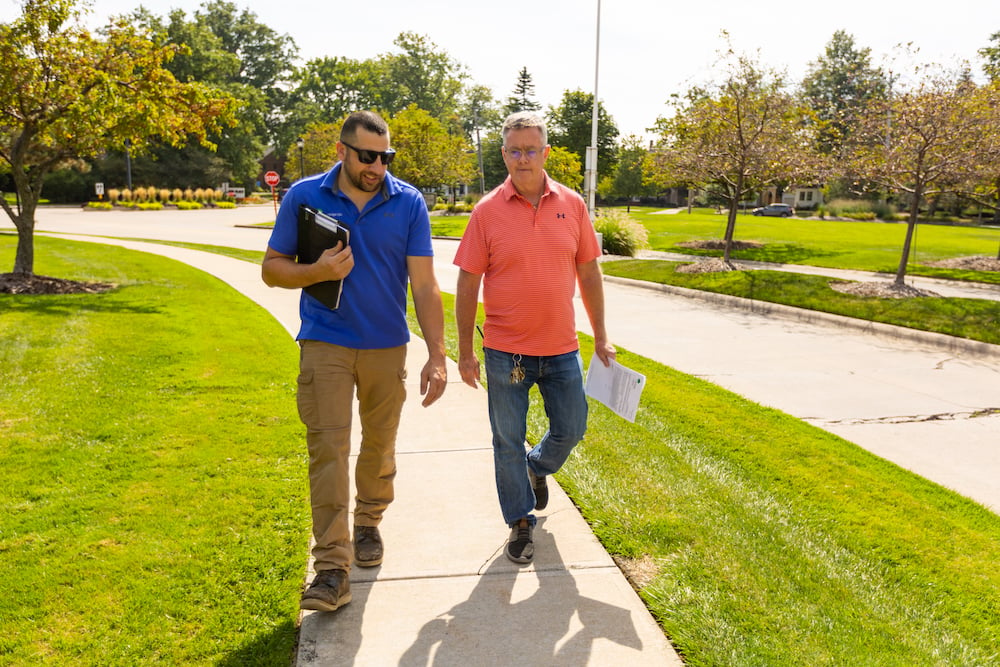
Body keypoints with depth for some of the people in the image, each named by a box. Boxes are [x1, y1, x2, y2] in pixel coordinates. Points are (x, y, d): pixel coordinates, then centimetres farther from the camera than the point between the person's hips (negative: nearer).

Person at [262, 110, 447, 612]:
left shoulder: (408, 203, -4)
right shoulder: (304, 197, -4)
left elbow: (424, 283, -6)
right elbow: (272, 269, 1)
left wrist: (436, 355, -12)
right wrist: (319, 271, -19)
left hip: (387, 345, 2)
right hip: (325, 344, -1)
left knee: (380, 442, 15)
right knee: (328, 447, -8)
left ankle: (369, 521, 40)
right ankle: (331, 567, -3)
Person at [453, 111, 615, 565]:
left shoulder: (572, 205, 0)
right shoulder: (488, 212, -7)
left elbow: (589, 272, 8)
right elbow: (468, 283, -3)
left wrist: (600, 336, 9)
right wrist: (465, 351, -4)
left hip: (561, 348, 2)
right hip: (505, 352, -2)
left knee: (570, 430, 13)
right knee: (508, 443, 8)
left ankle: (537, 469, 45)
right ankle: (520, 523, 27)